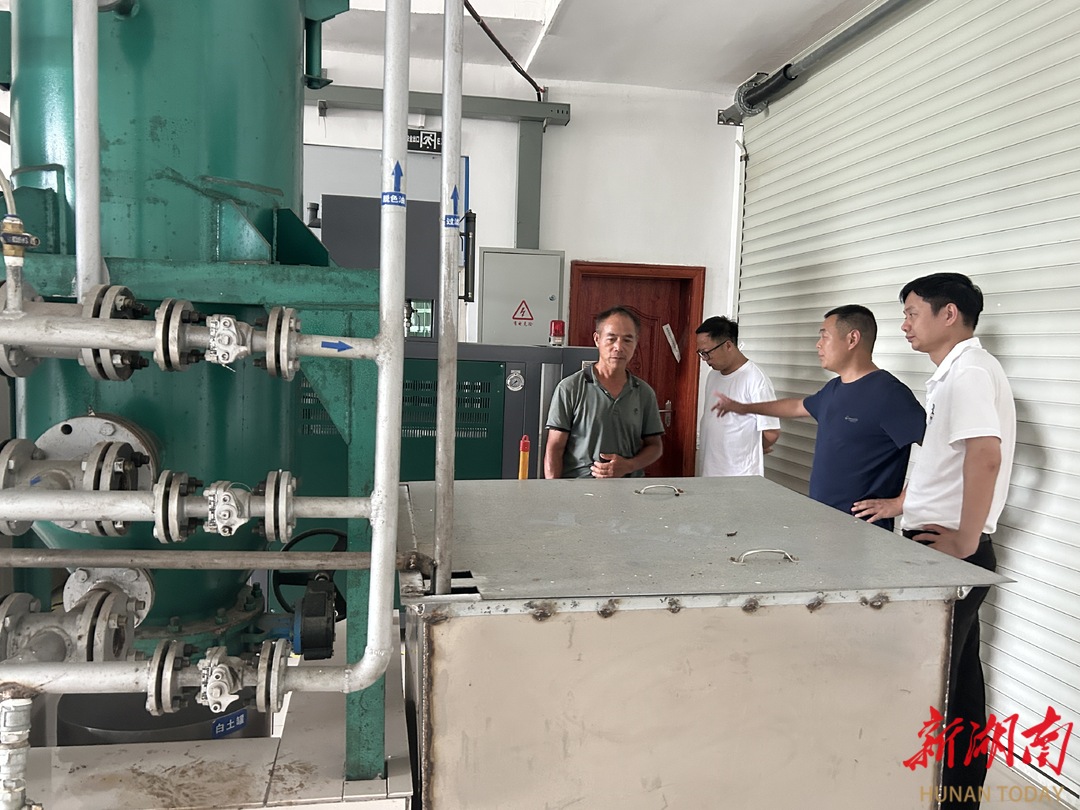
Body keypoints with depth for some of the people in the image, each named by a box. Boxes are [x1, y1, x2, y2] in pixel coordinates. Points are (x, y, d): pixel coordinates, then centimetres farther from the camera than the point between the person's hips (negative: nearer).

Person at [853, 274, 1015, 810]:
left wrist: (966, 542, -24)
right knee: (956, 676, 18)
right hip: (942, 548, 10)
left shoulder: (969, 371, -16)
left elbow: (984, 456, -29)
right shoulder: (953, 373, 15)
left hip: (948, 552, -10)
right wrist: (901, 504, 21)